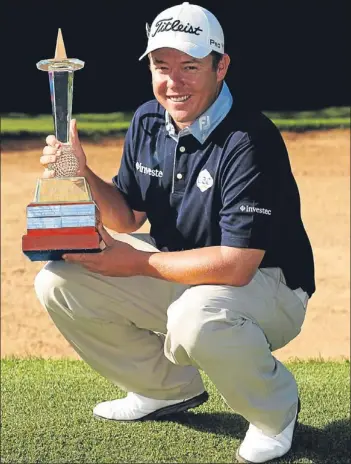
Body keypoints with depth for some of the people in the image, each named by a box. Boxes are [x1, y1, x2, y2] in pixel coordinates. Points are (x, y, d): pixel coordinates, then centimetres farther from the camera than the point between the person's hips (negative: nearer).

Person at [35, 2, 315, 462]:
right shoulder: (148, 121, -1)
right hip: (177, 270, 8)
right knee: (58, 282, -4)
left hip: (267, 284, -8)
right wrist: (83, 174, -13)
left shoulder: (250, 141, -26)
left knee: (196, 319, -41)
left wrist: (138, 263, -20)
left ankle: (276, 409, -6)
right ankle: (170, 388, 15)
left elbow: (236, 266, -31)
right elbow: (127, 218, 7)